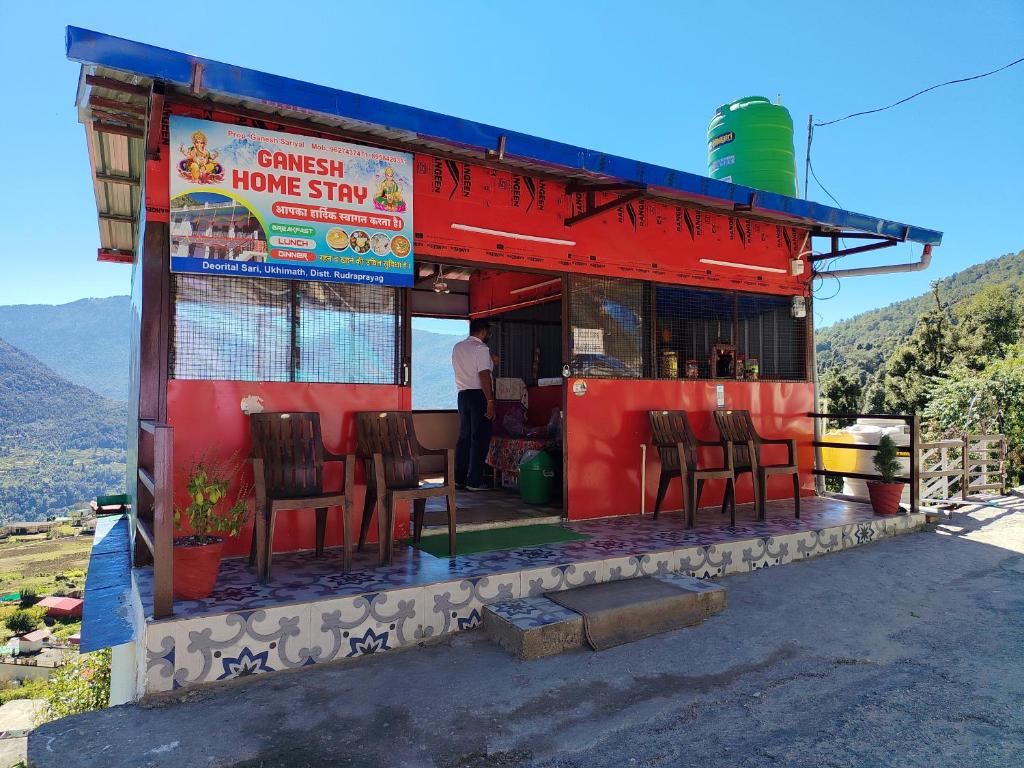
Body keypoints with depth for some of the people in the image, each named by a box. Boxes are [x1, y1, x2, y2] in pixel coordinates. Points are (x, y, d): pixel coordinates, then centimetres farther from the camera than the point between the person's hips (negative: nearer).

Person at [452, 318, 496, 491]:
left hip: (463, 394, 8)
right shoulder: (481, 348, -10)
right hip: (479, 394, -7)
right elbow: (484, 375, -18)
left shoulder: (457, 347, 13)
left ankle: (459, 478, 15)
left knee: (464, 436, 12)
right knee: (480, 438, -3)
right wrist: (490, 401, -18)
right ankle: (474, 481, -3)